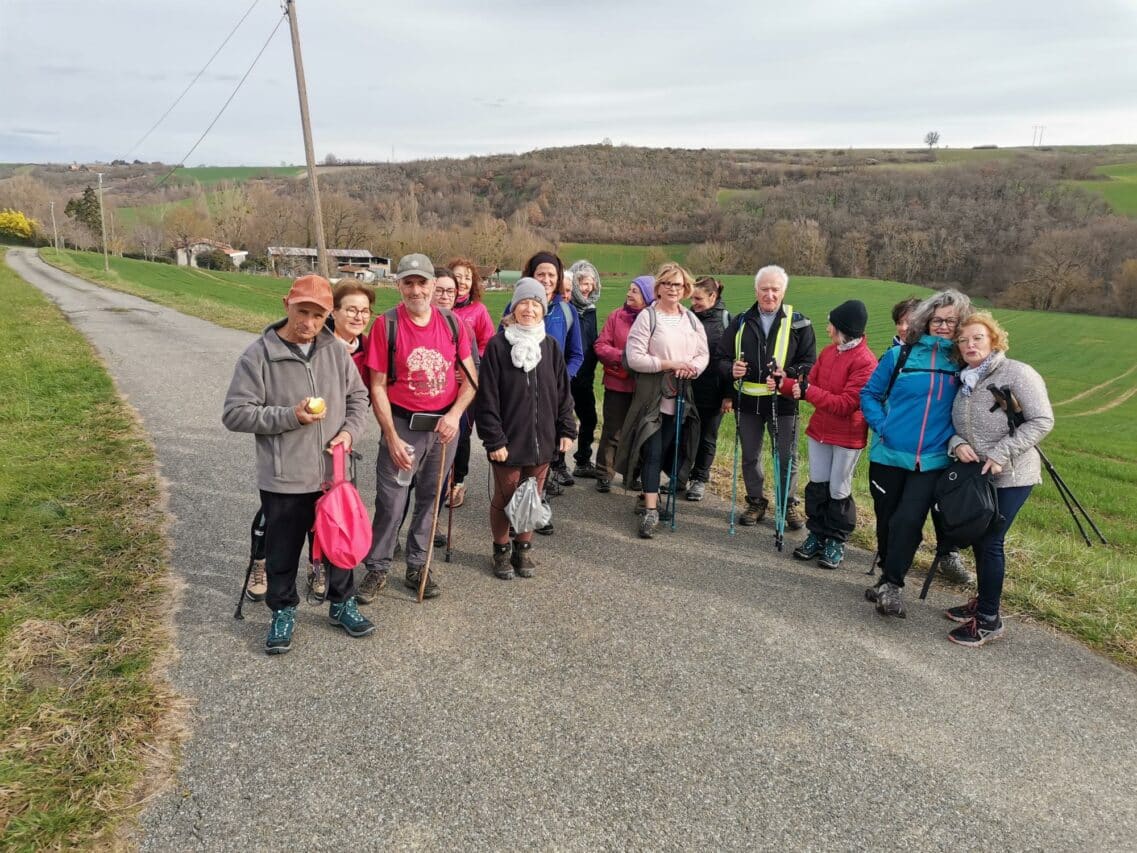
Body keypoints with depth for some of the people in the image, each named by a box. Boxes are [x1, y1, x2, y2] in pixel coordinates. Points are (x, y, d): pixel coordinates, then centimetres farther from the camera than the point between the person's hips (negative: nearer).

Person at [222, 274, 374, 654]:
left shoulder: (336, 350, 1)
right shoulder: (258, 355, -11)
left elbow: (358, 397, 11)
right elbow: (235, 413, -11)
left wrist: (349, 431, -7)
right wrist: (289, 416, -21)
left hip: (334, 473, 4)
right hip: (284, 479, -3)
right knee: (283, 551, 13)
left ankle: (342, 603, 38)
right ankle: (283, 611, 35)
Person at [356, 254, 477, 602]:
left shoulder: (452, 323, -1)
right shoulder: (386, 325, -9)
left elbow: (470, 378, 3)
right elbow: (378, 387, -8)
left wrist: (455, 414, -13)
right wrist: (392, 438, -13)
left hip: (444, 424, 3)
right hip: (402, 424, -3)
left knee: (430, 498, 13)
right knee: (391, 502, -1)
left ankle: (416, 567, 29)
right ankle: (377, 568, 19)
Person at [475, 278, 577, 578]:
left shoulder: (550, 346, 4)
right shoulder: (498, 345, -8)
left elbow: (562, 392, 10)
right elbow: (487, 398, -9)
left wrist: (566, 430, 5)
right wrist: (494, 440, -12)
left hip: (541, 440, 3)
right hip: (508, 441, -3)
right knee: (504, 498, 9)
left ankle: (524, 548, 32)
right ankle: (501, 551, 29)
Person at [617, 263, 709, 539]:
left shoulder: (691, 319, 12)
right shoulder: (647, 317, -6)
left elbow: (704, 354, 12)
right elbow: (634, 358, -13)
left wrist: (693, 368, -11)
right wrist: (670, 364, -17)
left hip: (680, 398, 5)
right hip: (652, 398, -5)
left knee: (666, 452, 10)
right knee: (652, 453, -6)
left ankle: (652, 493, 26)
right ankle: (651, 510, -3)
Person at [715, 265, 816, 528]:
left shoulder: (798, 323, -2)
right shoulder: (742, 322, 6)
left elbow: (809, 363, -1)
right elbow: (721, 356, 9)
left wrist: (787, 375, -20)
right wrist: (731, 369, -14)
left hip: (783, 402, -2)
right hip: (747, 401, 3)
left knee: (786, 457, 8)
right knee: (750, 457, 13)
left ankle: (789, 505, 25)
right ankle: (756, 502, 29)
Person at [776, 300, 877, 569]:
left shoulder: (865, 361, -19)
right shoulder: (828, 352, 5)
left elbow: (846, 404, -23)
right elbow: (810, 385, 5)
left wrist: (808, 391, -26)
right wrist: (785, 385, -11)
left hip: (848, 436, -6)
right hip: (819, 430, 7)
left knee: (839, 490, 5)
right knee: (817, 484, 12)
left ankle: (836, 541, 21)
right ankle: (817, 534, 26)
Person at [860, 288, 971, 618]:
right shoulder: (900, 355, -1)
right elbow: (869, 393, 6)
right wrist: (881, 425, -7)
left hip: (931, 462, 0)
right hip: (888, 454, 1)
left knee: (908, 521, -15)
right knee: (886, 521, 11)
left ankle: (890, 584, 0)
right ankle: (889, 578, 32)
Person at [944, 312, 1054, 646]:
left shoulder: (1017, 373, -11)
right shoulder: (965, 381, 8)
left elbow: (1042, 421, -15)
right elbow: (954, 424, 11)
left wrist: (1001, 454, -22)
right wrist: (956, 443, -12)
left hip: (1011, 477, -6)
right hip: (975, 475, 6)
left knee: (990, 541, -5)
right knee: (978, 538, 14)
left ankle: (989, 619, 8)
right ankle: (983, 601, 32)